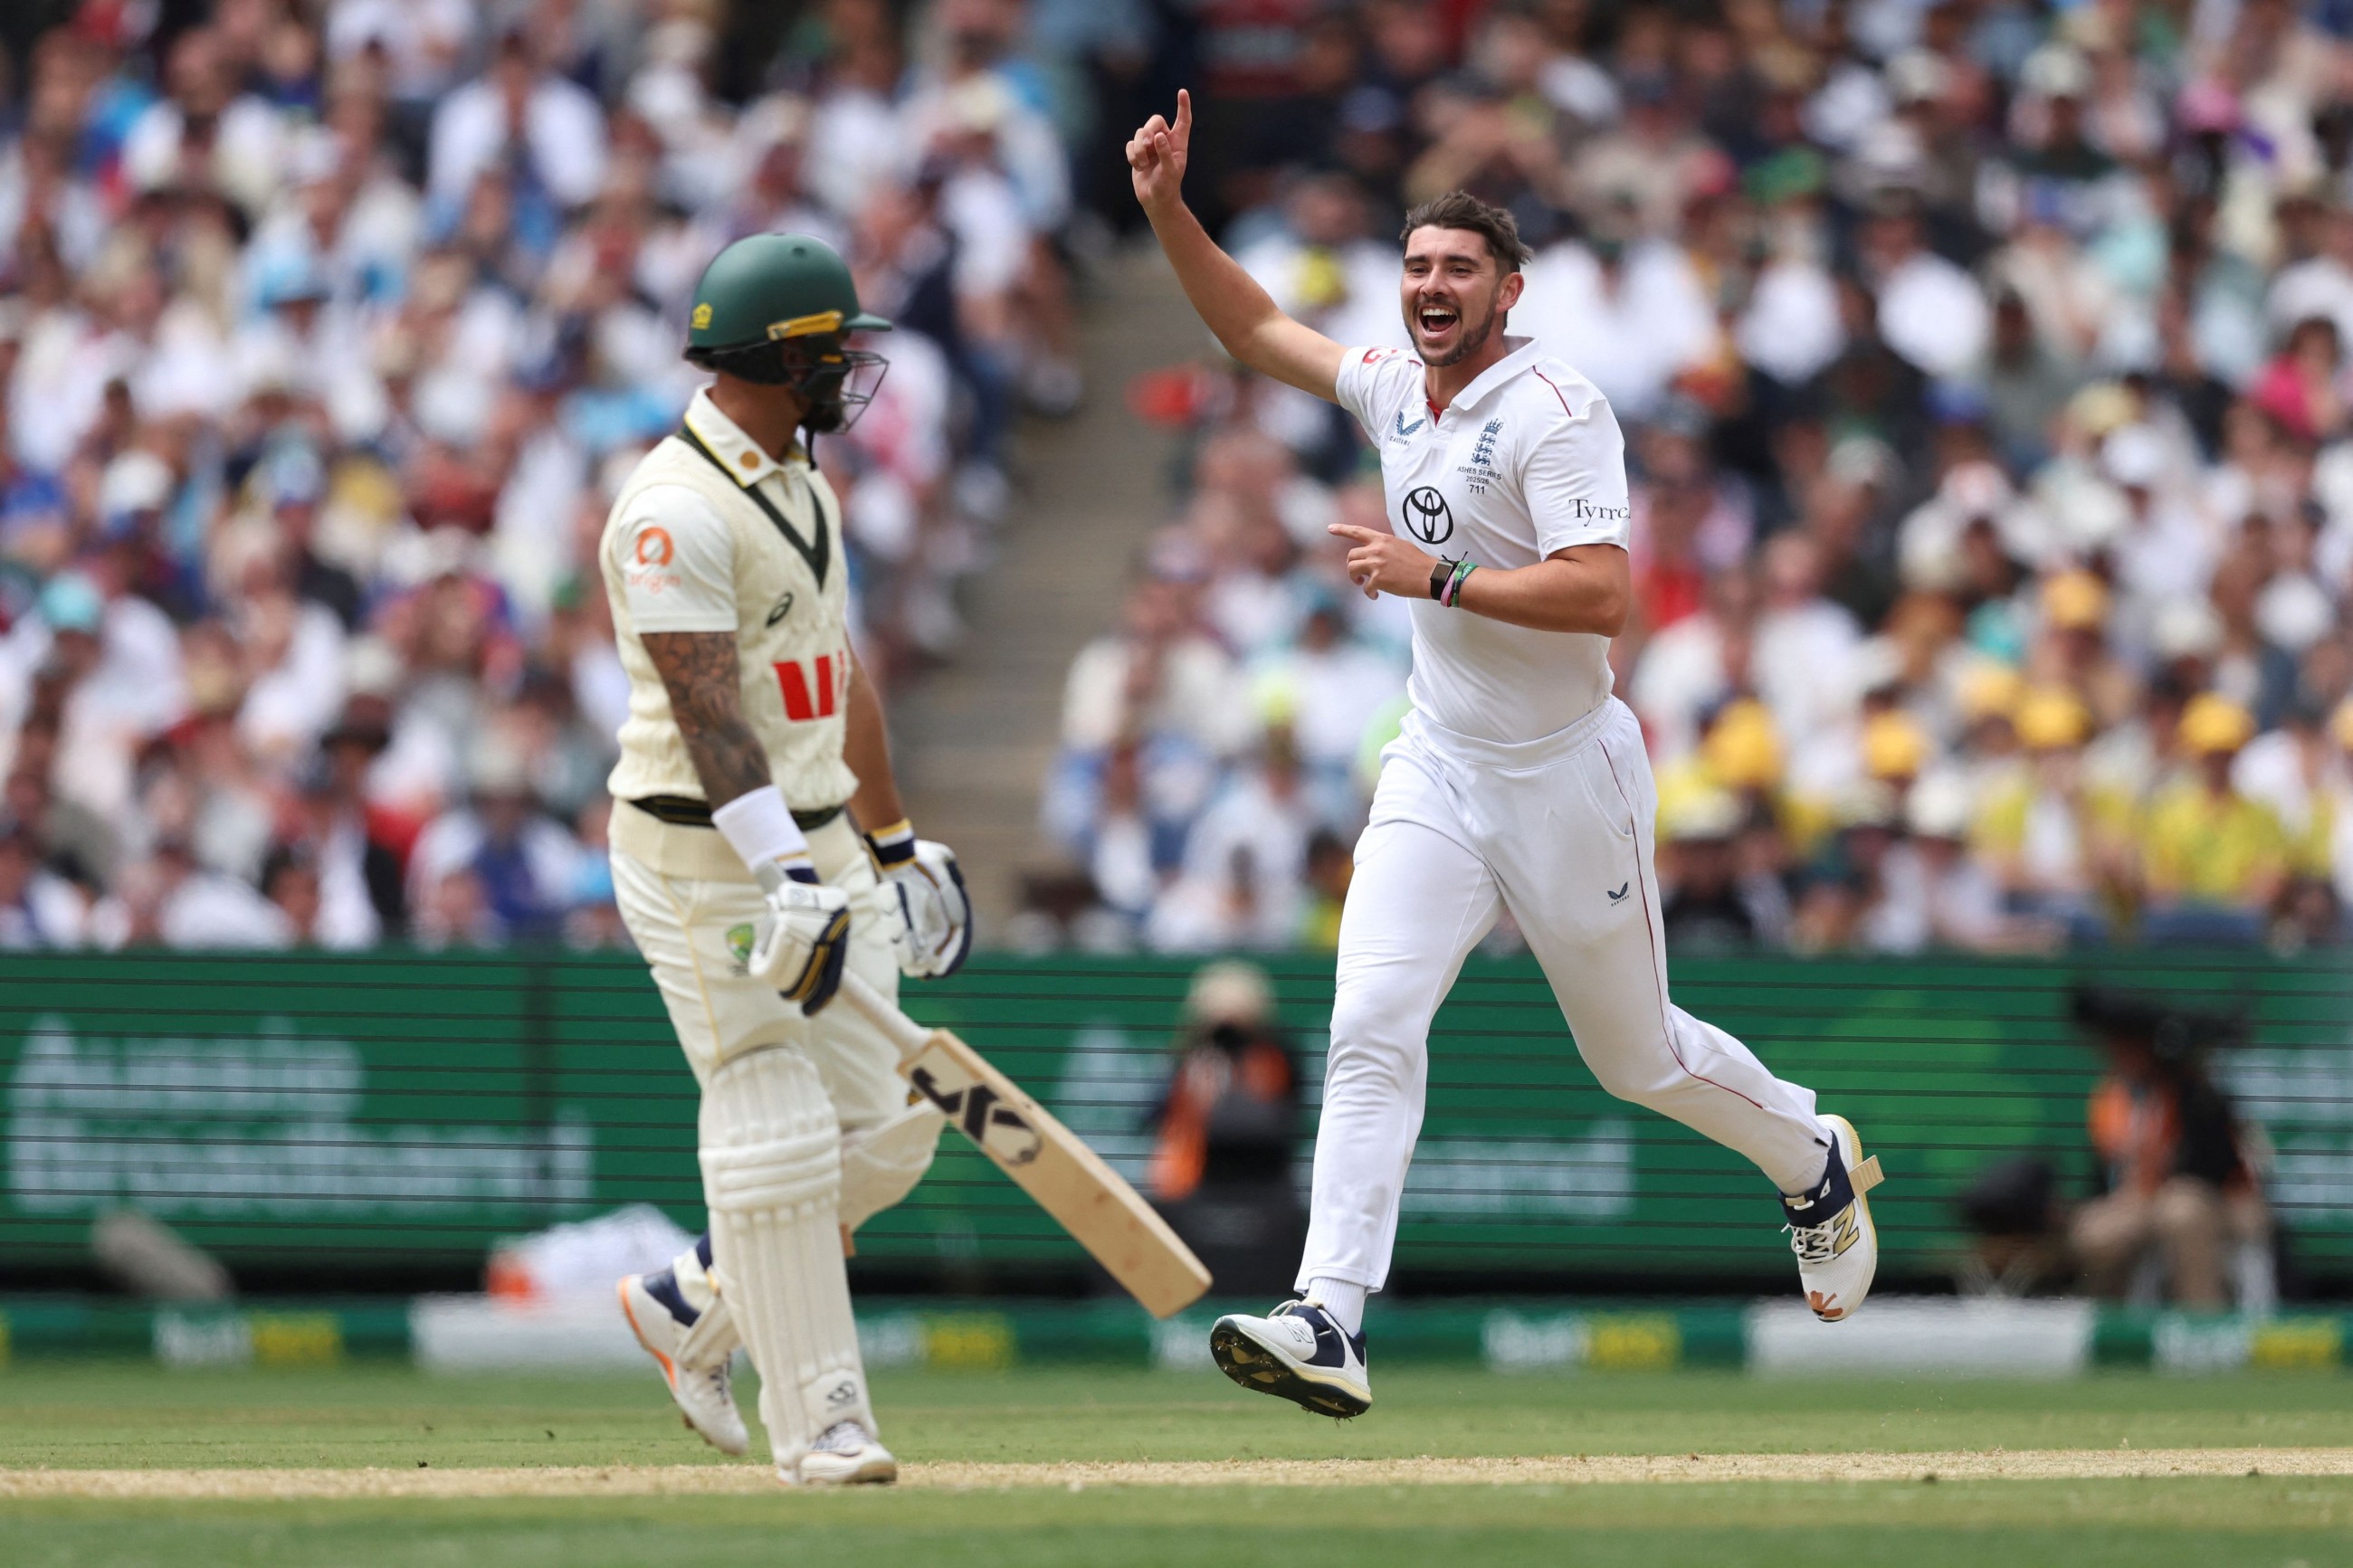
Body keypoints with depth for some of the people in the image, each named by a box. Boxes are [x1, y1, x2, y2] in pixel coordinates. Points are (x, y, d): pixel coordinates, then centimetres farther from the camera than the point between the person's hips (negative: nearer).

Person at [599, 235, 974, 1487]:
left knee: (884, 1129, 5)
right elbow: (706, 710, -25)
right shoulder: (674, 510, -16)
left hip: (819, 845, 9)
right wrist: (783, 877, -33)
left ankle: (690, 1307, 23)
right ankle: (818, 1421, -4)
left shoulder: (804, 491, 15)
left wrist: (896, 844, 25)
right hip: (706, 857, -9)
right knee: (775, 1134, -8)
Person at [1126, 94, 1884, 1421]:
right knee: (1372, 1025, -14)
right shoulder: (1397, 392, 5)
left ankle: (1816, 1159, 41)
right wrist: (1169, 209, 6)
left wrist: (1433, 576, -25)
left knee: (1639, 1055, 11)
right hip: (1438, 774, 6)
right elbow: (1257, 328, 19)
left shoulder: (1556, 412, -18)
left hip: (1565, 777, -6)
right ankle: (1332, 1327, -23)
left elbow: (1603, 593, -27)